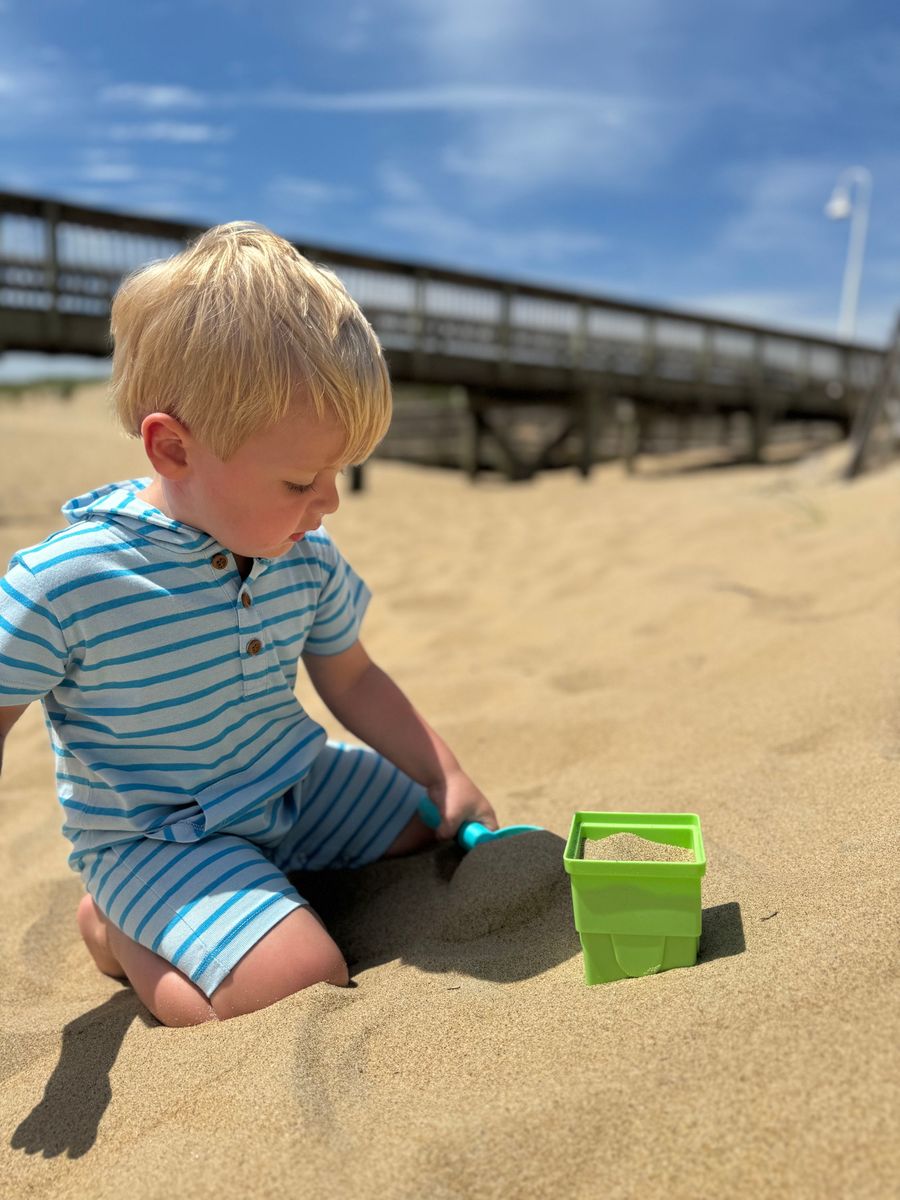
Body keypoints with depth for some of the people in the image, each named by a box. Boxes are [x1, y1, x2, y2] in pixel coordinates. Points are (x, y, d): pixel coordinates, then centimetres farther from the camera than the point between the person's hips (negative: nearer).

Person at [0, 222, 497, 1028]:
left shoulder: (307, 557, -7)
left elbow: (349, 677, 7)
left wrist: (447, 776, 1)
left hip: (299, 787, 6)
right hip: (154, 836, -6)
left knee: (445, 837, 9)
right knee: (299, 987, -23)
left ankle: (275, 882, 20)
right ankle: (116, 931, 4)